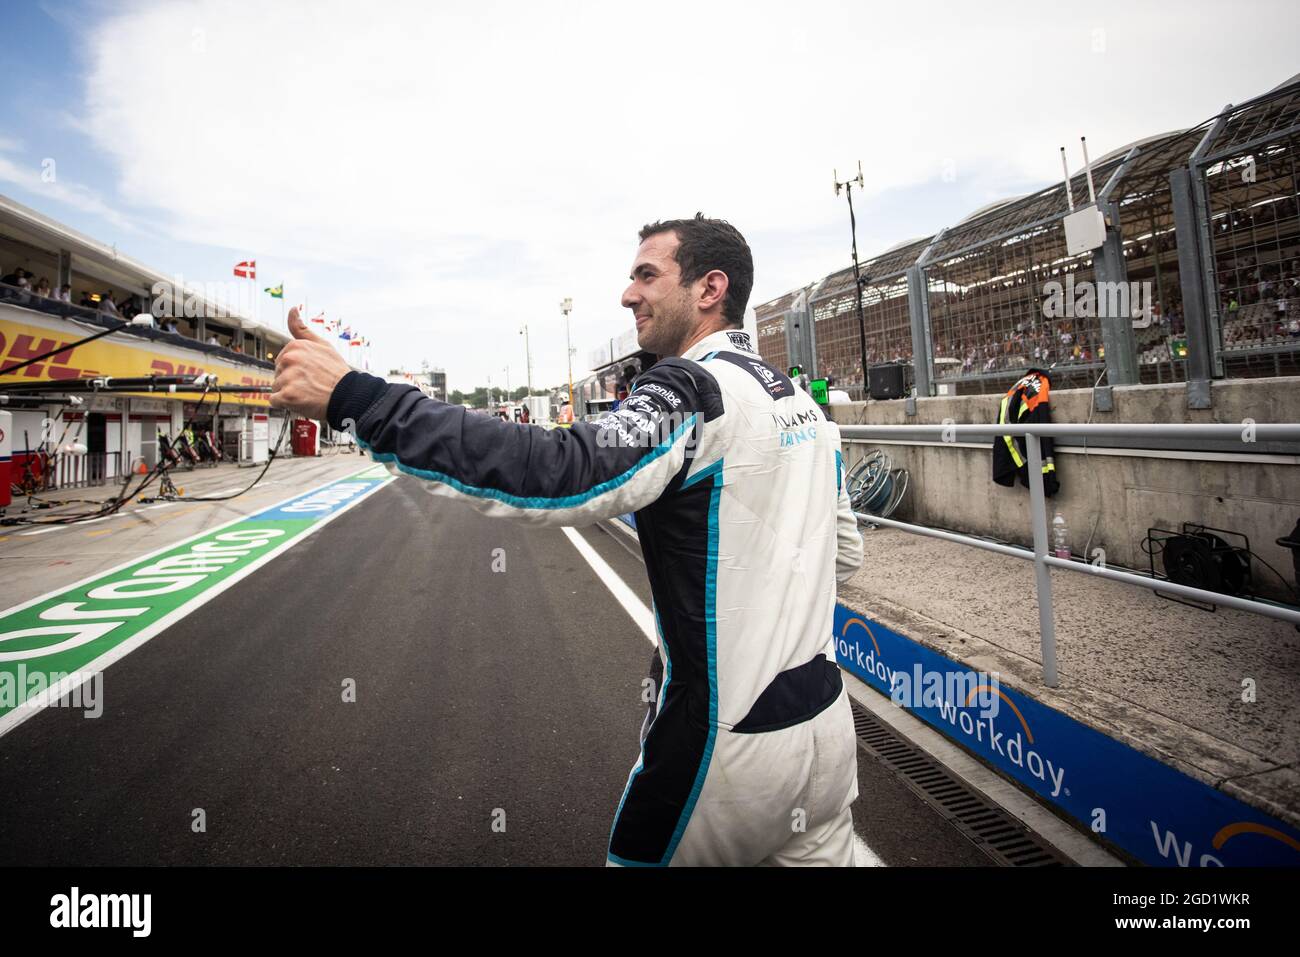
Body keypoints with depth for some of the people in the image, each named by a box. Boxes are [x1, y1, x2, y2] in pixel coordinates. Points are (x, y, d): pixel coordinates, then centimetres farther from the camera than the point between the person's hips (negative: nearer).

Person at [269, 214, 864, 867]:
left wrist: (352, 397, -31)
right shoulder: (802, 400, 7)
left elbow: (559, 476, -33)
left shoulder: (695, 387, -18)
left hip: (731, 742, -7)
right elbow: (845, 551, 14)